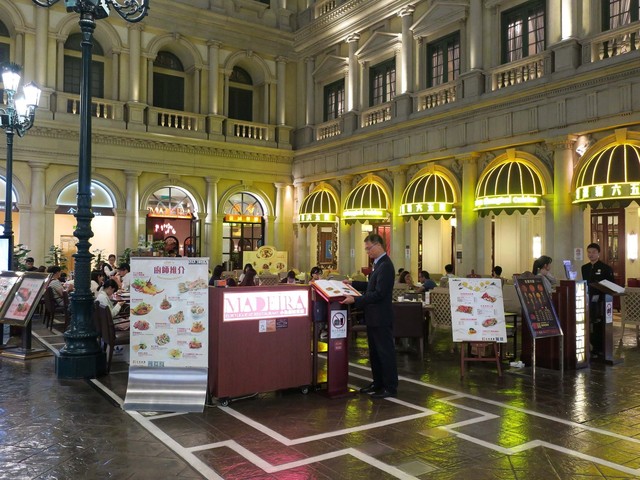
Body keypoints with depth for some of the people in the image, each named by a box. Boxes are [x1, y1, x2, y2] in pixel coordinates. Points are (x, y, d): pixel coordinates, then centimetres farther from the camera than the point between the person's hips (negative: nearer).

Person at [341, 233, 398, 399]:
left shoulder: (385, 266, -20)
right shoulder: (379, 264, 12)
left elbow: (379, 293, -25)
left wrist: (355, 300, -25)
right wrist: (353, 284, 17)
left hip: (381, 318, -10)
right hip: (374, 317, 10)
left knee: (385, 352, 0)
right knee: (374, 352, 17)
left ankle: (390, 388, 10)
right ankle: (378, 383, 29)